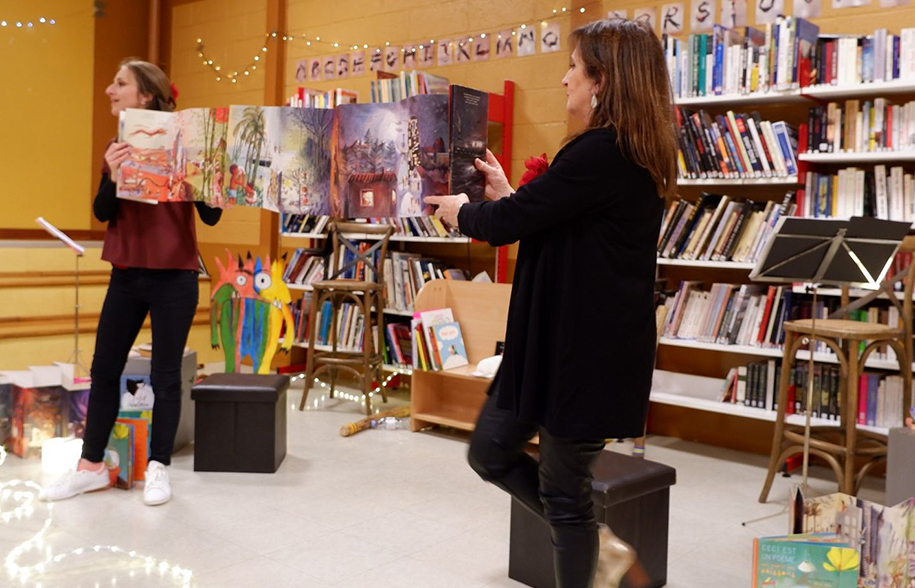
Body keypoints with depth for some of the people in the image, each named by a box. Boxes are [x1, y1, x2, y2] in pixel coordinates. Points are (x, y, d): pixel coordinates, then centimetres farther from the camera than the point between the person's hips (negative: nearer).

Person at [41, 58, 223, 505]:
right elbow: (102, 213, -1)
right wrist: (113, 178, -19)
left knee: (165, 375, 3)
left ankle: (158, 469, 17)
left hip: (174, 277, -5)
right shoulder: (117, 147, 7)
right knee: (104, 369, 10)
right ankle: (92, 466, 23)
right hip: (126, 276, 5)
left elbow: (210, 217, -8)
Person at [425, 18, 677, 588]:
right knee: (491, 451, 17)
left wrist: (462, 211, 2)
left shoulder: (602, 152, -21)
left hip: (587, 349, -10)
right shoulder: (630, 152, 11)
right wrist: (509, 196, 20)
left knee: (563, 487, 6)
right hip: (558, 338, 10)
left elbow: (506, 224, -19)